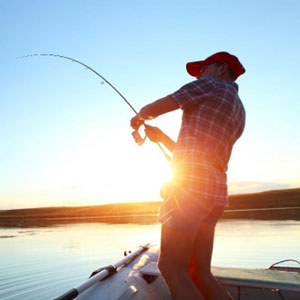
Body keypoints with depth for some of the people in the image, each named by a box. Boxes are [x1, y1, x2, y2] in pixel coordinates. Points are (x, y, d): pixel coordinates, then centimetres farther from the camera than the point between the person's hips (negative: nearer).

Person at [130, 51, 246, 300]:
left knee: (172, 268, -7)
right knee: (198, 273, 11)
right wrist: (161, 137, 29)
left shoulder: (211, 84, 5)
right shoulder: (238, 112, 27)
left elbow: (152, 109, 1)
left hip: (191, 183, -9)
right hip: (216, 190, 9)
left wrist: (139, 117, 23)